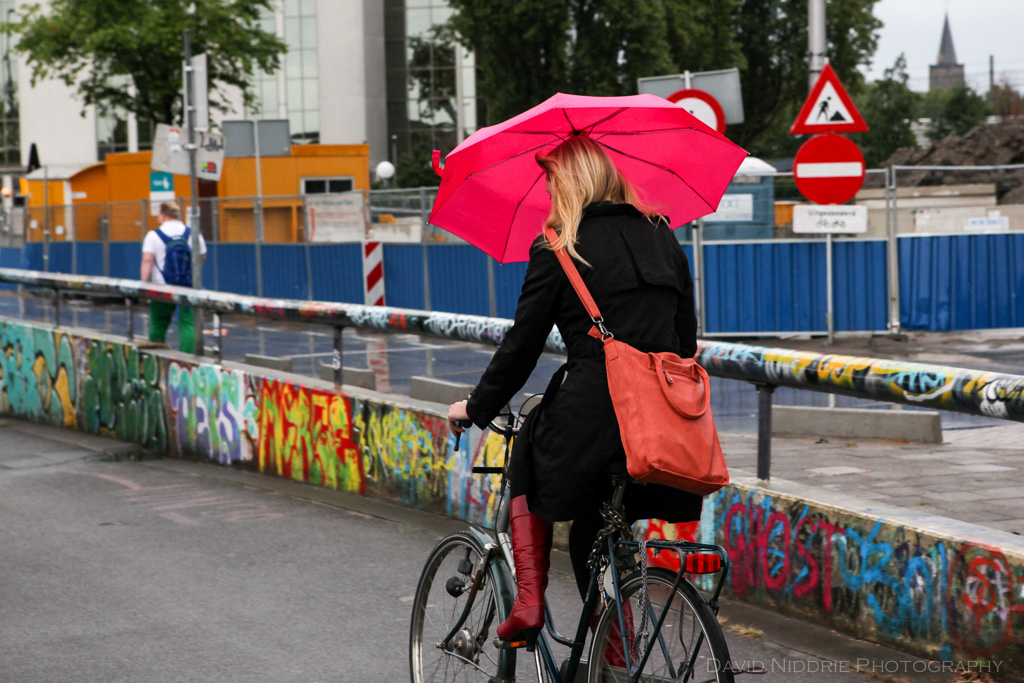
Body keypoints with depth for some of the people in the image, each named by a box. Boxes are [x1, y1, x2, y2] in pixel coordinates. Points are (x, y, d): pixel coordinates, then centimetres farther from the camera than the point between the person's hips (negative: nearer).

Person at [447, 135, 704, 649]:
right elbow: (687, 340, 16)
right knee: (594, 535, 18)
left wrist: (476, 408, 13)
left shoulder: (558, 247, -3)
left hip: (591, 409, -5)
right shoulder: (662, 238, 13)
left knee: (529, 457, 25)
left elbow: (522, 344, 0)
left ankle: (529, 600, 11)